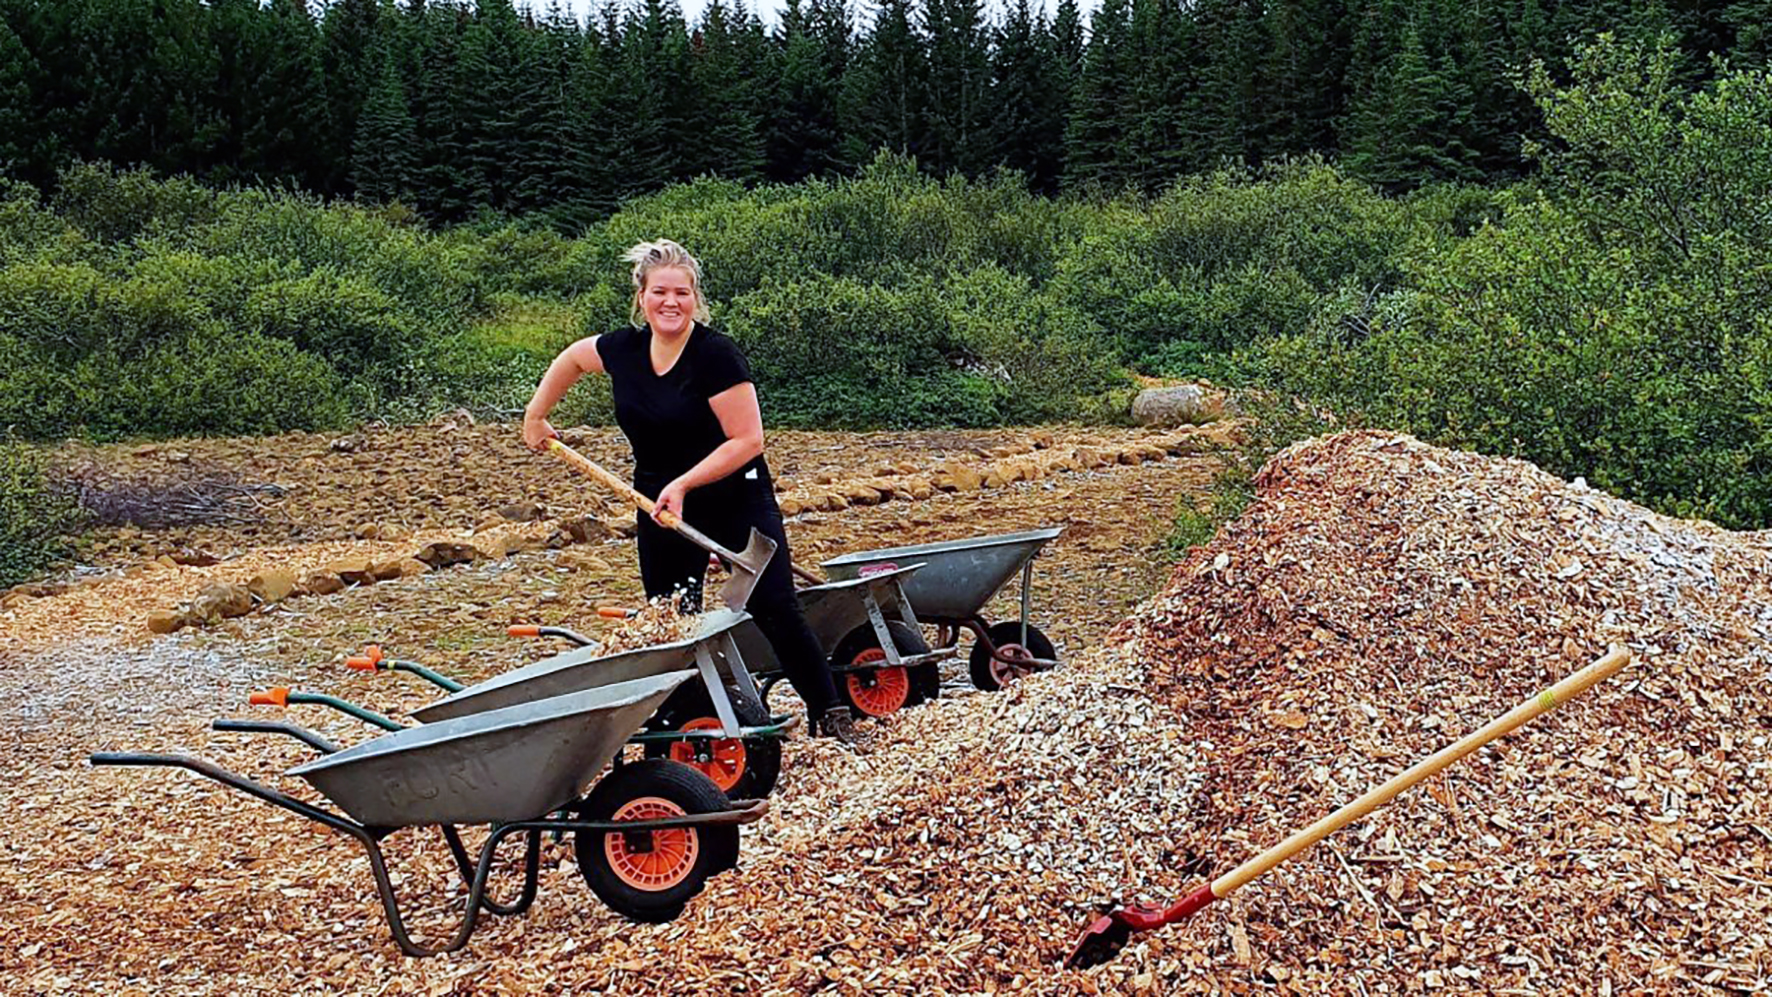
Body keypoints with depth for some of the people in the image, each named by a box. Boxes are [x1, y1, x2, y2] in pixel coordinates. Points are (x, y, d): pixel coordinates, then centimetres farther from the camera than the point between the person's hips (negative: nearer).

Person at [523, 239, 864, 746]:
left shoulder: (716, 354, -19)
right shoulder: (623, 349, -1)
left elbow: (747, 441, -20)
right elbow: (572, 358, 21)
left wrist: (683, 484, -22)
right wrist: (536, 414, 22)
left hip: (736, 500, -5)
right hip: (659, 510, 5)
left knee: (775, 610, -7)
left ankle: (829, 714, 7)